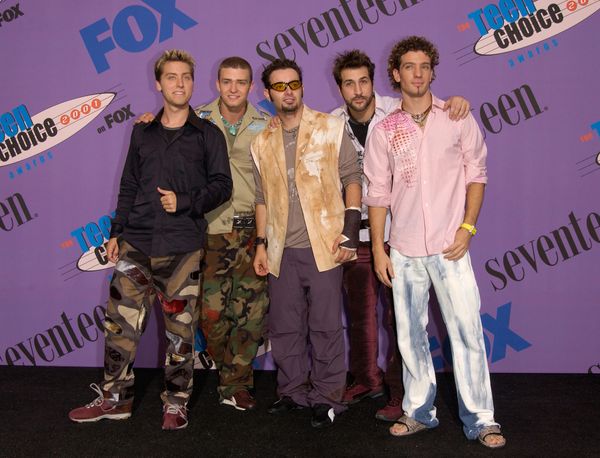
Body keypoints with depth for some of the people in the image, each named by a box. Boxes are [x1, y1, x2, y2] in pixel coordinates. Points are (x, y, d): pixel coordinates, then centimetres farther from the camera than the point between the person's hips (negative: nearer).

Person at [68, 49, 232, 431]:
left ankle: (176, 403, 17)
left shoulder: (208, 134, 5)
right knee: (121, 323, 3)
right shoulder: (143, 132, 15)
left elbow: (222, 185, 0)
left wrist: (184, 202, -14)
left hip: (182, 249, -3)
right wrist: (117, 232, 11)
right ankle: (115, 399, 18)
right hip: (136, 245, 3)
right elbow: (129, 187, 17)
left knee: (180, 329, 2)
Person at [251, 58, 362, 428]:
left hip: (322, 245, -4)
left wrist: (350, 229, -10)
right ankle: (293, 391, 26)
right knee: (285, 327, 11)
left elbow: (352, 177, -1)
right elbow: (263, 197, 16)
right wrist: (261, 243, 12)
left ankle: (327, 397, 13)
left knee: (325, 326, 1)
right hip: (282, 250, 4)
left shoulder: (331, 128, 1)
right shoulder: (263, 142, 12)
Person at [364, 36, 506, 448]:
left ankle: (480, 419, 7)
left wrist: (467, 229, -7)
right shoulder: (384, 130, 6)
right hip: (403, 249, 2)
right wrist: (378, 249, 3)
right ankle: (419, 411, 23)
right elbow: (378, 193, 7)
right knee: (411, 334, 9)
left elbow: (476, 174, 4)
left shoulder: (457, 118, 4)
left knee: (467, 330, -5)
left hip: (449, 245, -2)